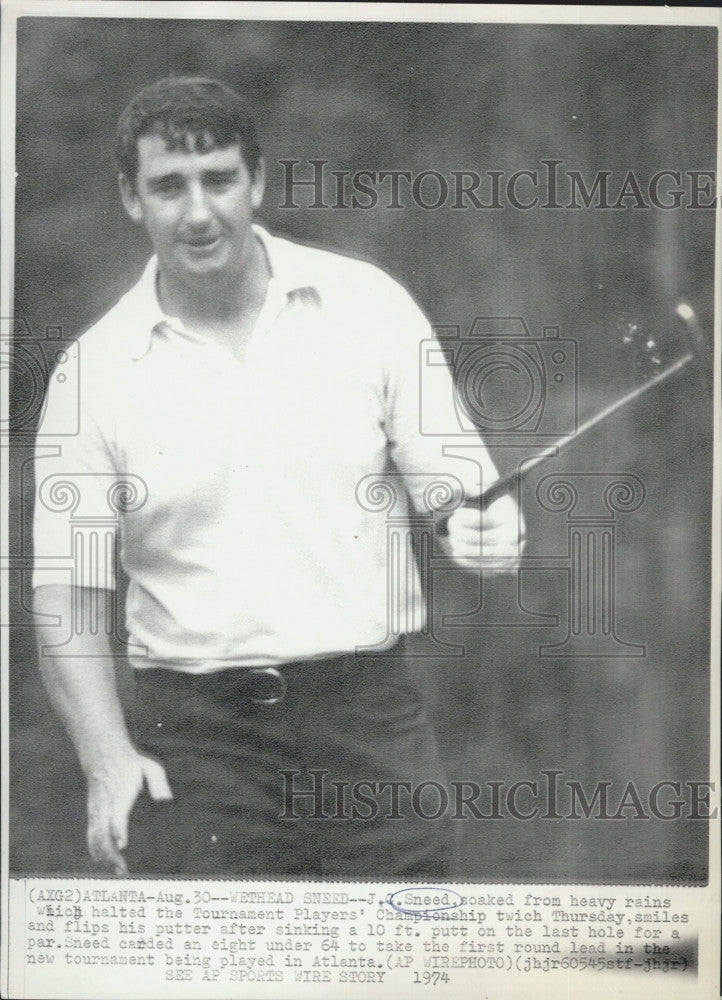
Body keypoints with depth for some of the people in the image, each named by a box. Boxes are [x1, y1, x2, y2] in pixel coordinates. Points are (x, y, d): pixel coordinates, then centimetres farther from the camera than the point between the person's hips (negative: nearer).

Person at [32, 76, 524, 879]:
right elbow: (68, 590, 2)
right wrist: (107, 760, -10)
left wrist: (482, 524, -19)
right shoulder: (94, 370, 0)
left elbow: (453, 478, 5)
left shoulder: (368, 304, 2)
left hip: (368, 713, 1)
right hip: (193, 735, 0)